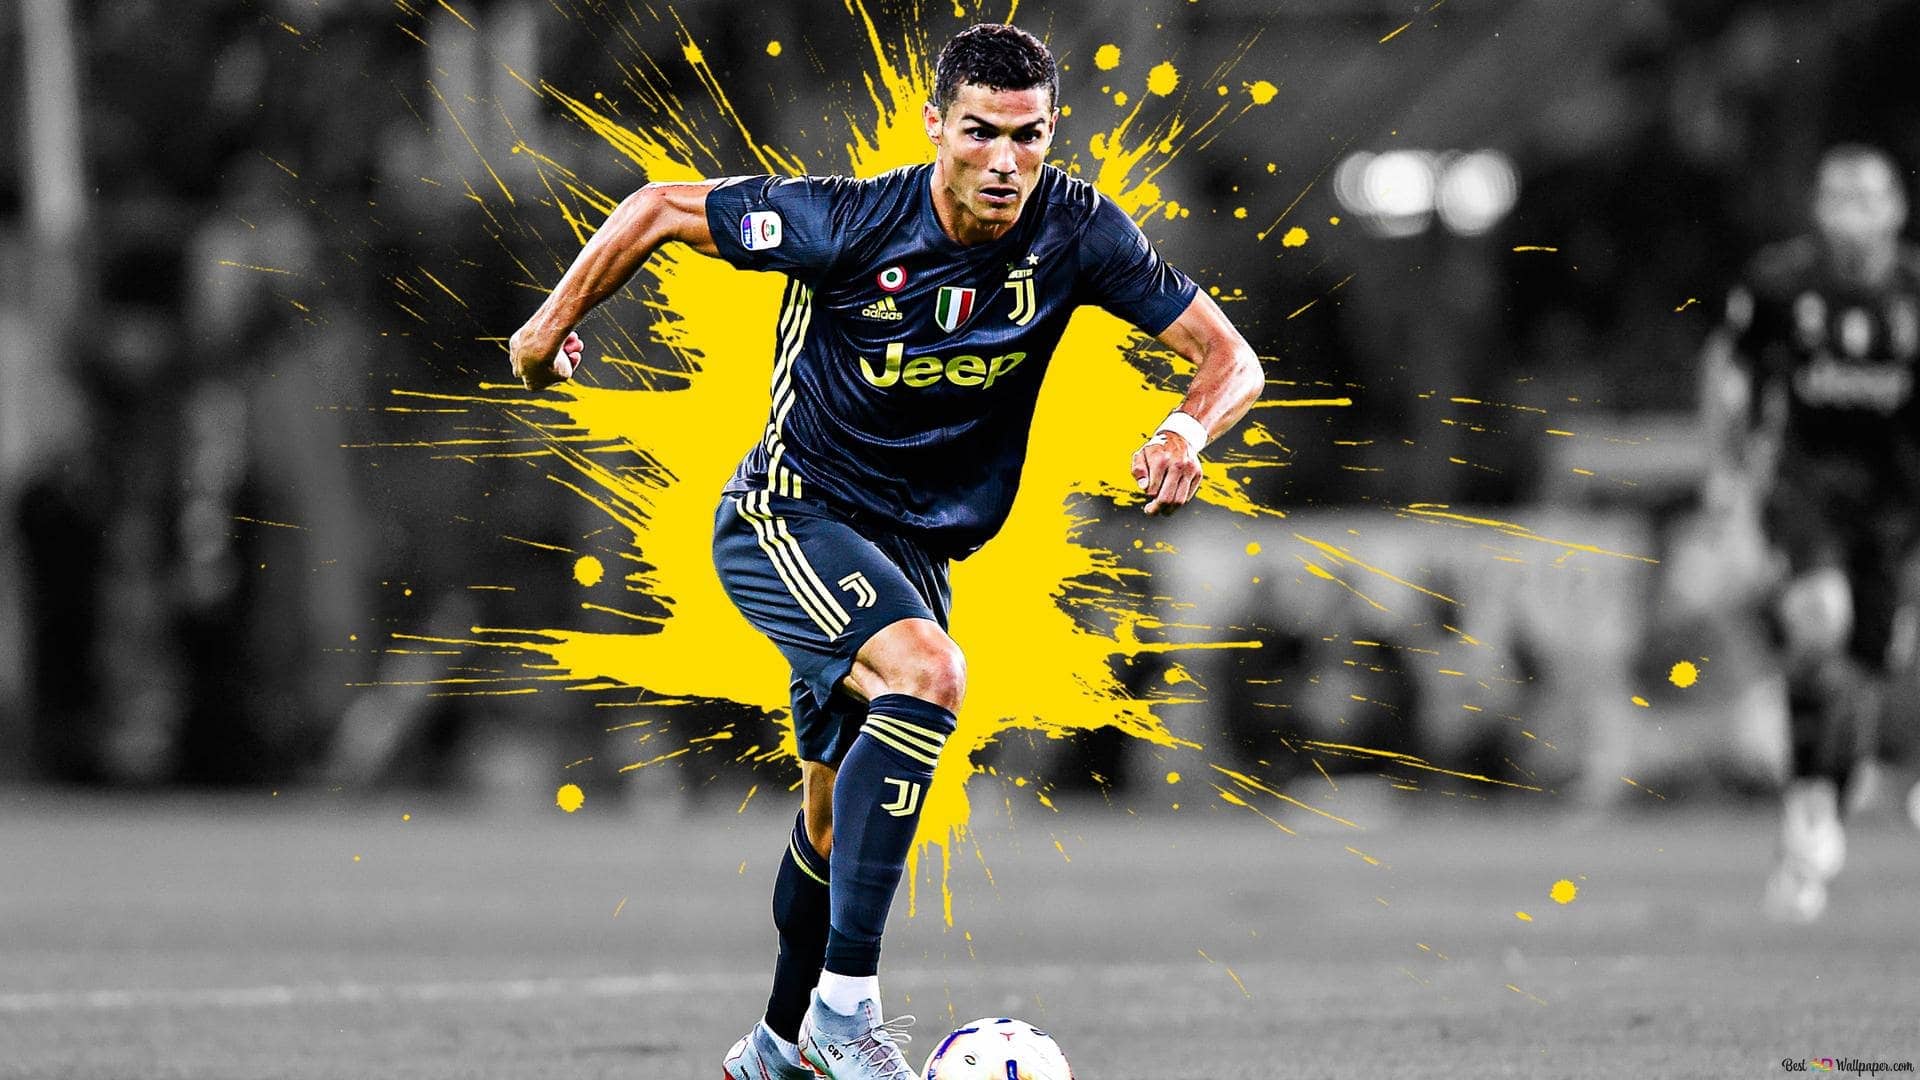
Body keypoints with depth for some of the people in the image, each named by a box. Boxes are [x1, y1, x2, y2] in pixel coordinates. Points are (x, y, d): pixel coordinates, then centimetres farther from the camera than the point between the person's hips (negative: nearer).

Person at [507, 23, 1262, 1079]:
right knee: (928, 673, -32)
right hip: (786, 517, -6)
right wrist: (554, 320, -2)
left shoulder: (1075, 231, -12)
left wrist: (1187, 429, -29)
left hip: (912, 552, 6)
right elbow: (662, 207, -9)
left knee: (840, 820, 18)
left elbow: (1229, 356, -7)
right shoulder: (850, 222, -22)